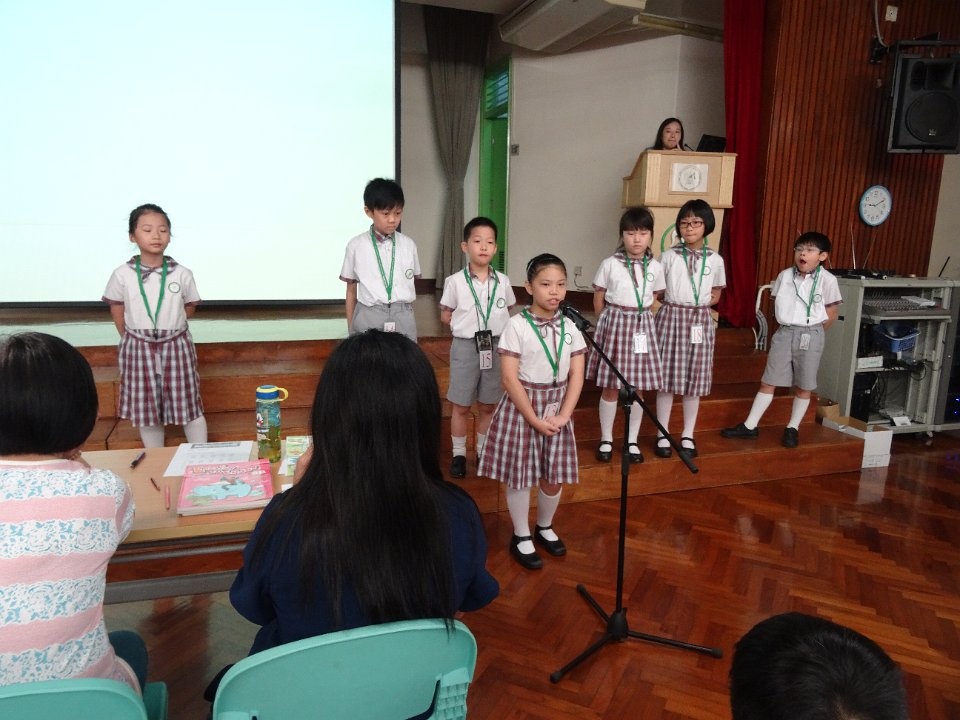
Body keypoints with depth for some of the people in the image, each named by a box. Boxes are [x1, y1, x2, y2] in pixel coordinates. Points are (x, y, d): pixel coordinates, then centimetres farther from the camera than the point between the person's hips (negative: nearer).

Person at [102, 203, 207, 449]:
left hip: (176, 345, 0)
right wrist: (132, 337, 5)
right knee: (146, 408, 10)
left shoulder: (182, 274, -8)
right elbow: (116, 308, 6)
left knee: (189, 405, 7)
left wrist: (170, 327, 4)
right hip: (139, 348, 1)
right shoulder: (122, 275, -7)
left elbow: (190, 307, 6)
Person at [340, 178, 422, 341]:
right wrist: (351, 329, 7)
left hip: (403, 320, 2)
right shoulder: (356, 246, 0)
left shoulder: (409, 245, 5)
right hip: (368, 318, -2)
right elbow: (351, 290, 6)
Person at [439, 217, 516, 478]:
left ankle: (483, 451, 29)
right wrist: (466, 326, -8)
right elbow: (445, 316, 1)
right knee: (461, 406, 7)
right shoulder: (455, 281, -8)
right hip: (466, 347, -2)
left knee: (488, 405, 13)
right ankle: (459, 455, 21)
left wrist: (496, 327, -2)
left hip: (495, 347, 2)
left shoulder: (503, 281, 0)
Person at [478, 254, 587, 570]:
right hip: (522, 407, -4)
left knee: (554, 477, 12)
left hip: (557, 409, 4)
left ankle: (545, 528, 36)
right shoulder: (517, 325, -13)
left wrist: (563, 415, -11)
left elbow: (576, 375, 1)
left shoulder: (570, 327, 2)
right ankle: (521, 538, 25)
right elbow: (509, 379, -15)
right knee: (520, 475, 6)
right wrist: (535, 419, -17)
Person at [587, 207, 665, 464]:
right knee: (610, 387, 4)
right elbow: (598, 299, 2)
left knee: (638, 388, 7)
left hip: (642, 326, 2)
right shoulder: (610, 264, -6)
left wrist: (639, 319, 7)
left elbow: (657, 299, 13)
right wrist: (609, 323, 4)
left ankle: (632, 441, 21)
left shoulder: (656, 267, 1)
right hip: (615, 324, -2)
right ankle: (606, 439, 18)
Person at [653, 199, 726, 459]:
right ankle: (662, 435, 12)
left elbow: (716, 296, 14)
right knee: (667, 378, 1)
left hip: (699, 322, 2)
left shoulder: (715, 260, 5)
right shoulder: (668, 256, 0)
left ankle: (688, 436, 19)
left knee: (695, 380, 6)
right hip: (671, 318, -2)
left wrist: (698, 302, -1)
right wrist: (674, 300, -8)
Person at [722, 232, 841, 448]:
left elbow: (832, 314, -1)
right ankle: (750, 426, 11)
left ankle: (793, 428, 22)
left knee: (803, 386, 8)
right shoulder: (785, 276, 1)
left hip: (810, 336, -2)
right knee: (768, 381, 5)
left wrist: (811, 331, 4)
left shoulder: (827, 280, -7)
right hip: (784, 333, 2)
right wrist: (789, 328, 6)